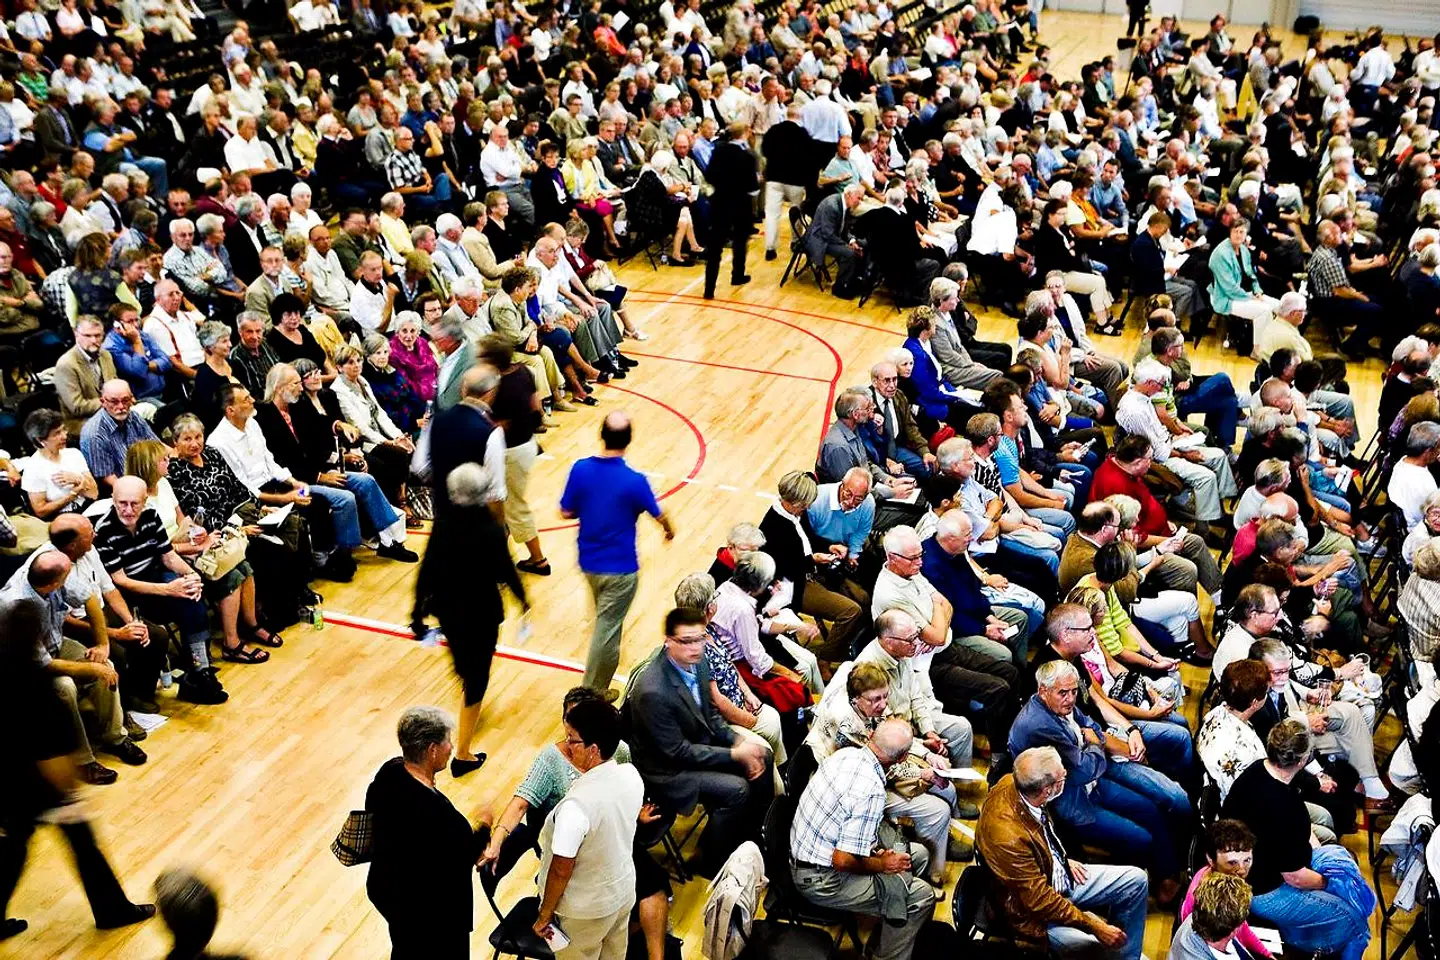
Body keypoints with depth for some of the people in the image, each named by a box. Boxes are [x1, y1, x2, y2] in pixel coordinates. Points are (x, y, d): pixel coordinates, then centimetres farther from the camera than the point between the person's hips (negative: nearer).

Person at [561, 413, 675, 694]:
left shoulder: (580, 469, -13)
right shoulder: (635, 481, -23)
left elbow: (566, 513, -3)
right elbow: (660, 516, -7)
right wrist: (670, 530, 16)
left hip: (588, 562, 6)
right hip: (620, 568, -5)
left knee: (606, 620, 29)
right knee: (606, 630, 6)